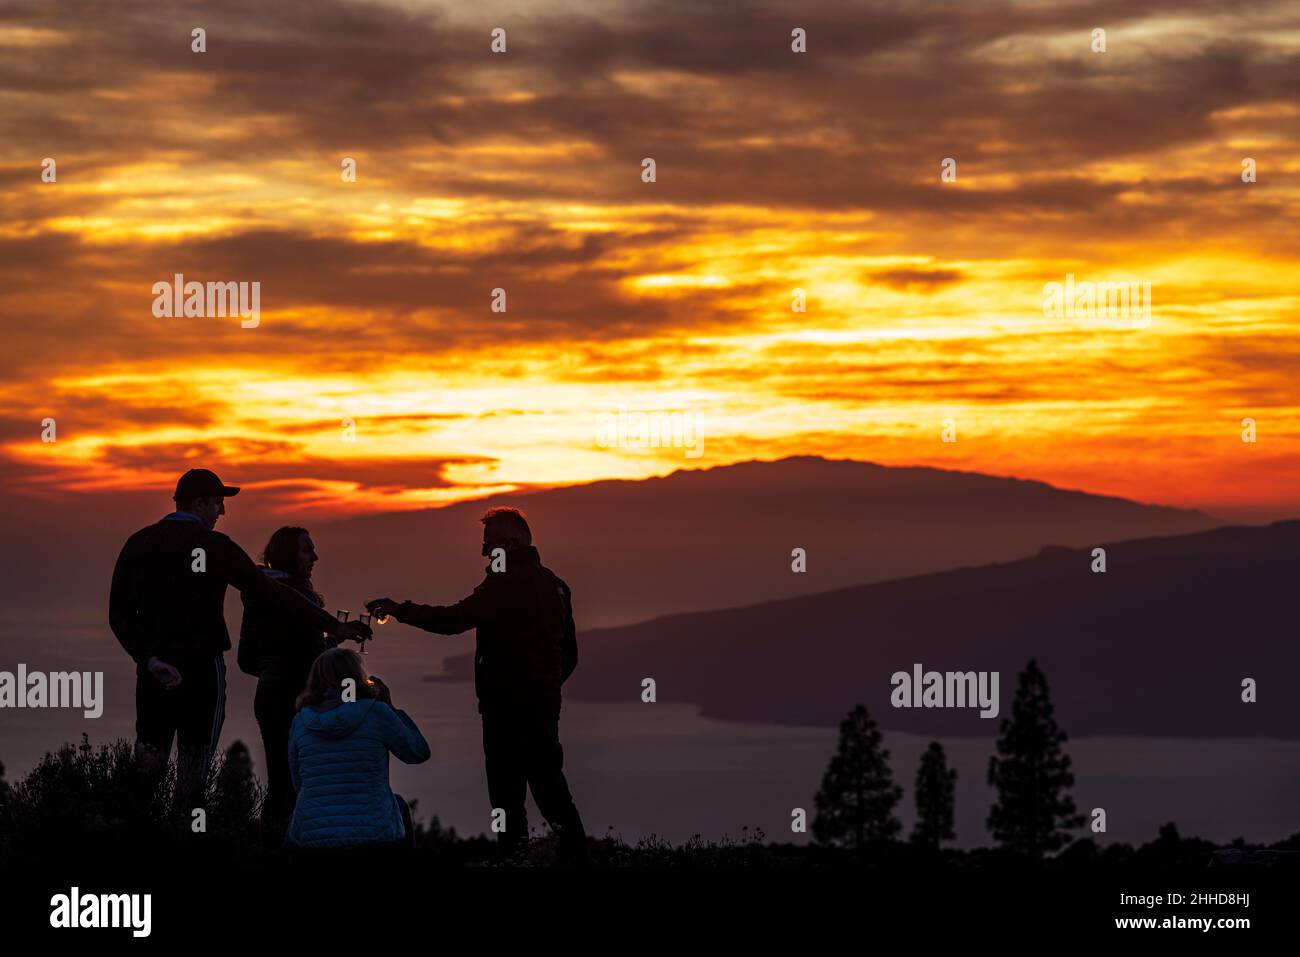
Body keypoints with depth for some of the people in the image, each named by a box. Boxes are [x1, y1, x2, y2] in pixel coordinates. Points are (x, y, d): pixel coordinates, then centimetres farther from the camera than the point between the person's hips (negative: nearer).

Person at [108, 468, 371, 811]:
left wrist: (149, 658, -6)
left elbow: (119, 615, -1)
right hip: (202, 672, -3)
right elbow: (273, 593, -7)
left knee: (149, 764, 7)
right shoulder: (213, 546, -7)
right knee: (193, 768, 4)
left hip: (154, 674, 3)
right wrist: (334, 627, -4)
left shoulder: (139, 544, 5)